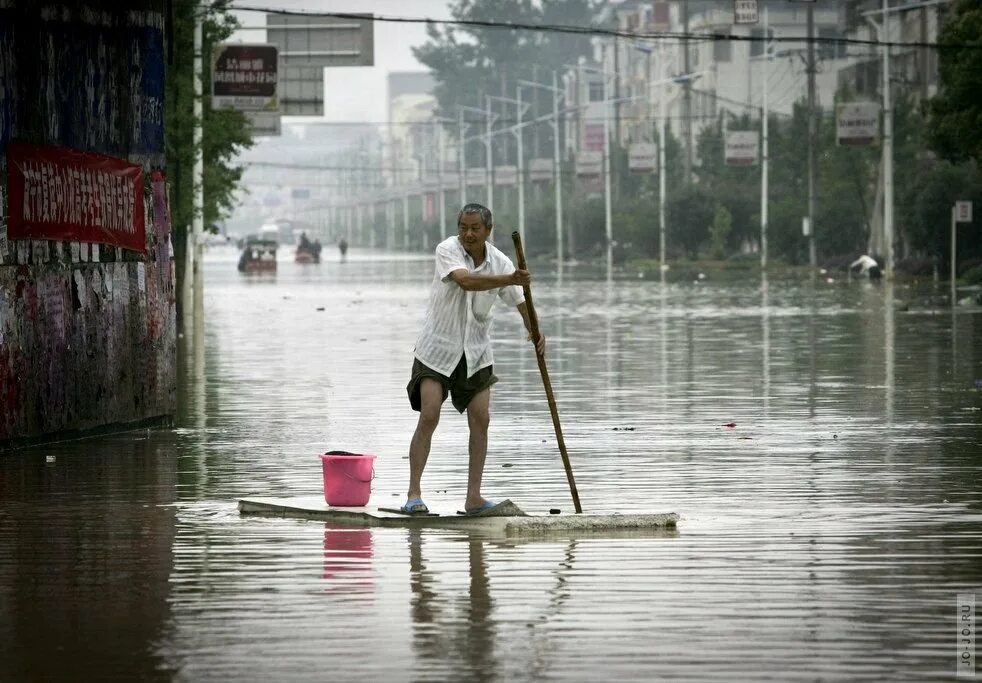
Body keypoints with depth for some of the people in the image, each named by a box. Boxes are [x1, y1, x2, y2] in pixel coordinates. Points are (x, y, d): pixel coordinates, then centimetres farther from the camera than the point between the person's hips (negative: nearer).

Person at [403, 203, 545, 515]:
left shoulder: (499, 262, -4)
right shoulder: (447, 250, -16)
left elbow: (521, 302, 0)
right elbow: (466, 281, -34)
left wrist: (535, 331, -21)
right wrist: (509, 280, -48)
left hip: (475, 351, 4)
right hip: (438, 347, -4)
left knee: (481, 419, -1)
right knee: (429, 416, -12)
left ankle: (473, 496, 5)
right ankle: (414, 493, -8)